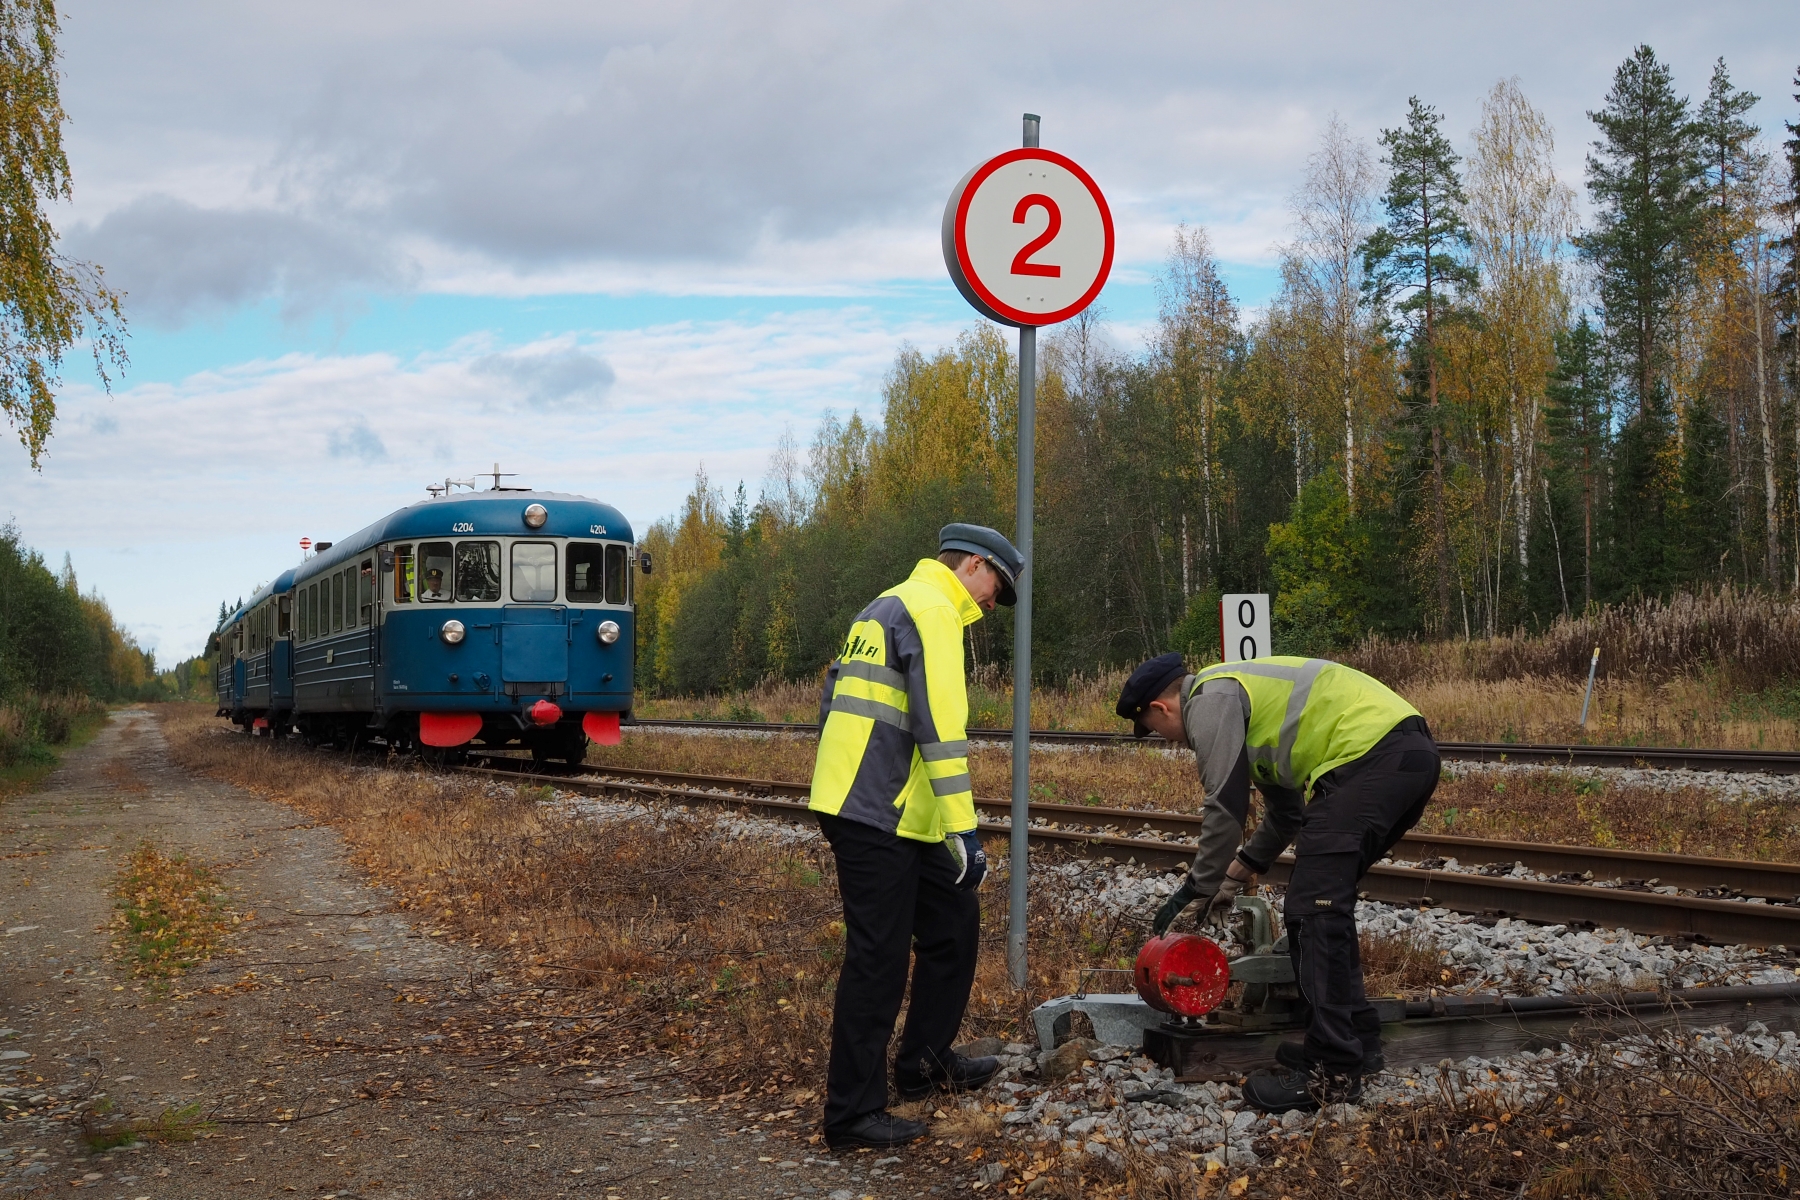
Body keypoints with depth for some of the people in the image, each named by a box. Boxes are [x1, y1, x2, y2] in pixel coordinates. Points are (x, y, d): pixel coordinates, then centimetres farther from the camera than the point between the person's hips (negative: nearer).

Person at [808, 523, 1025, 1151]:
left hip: (895, 817, 10)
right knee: (878, 958, -5)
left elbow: (834, 697, 23)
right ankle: (851, 1113, 2)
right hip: (877, 817, -10)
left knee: (954, 920, 18)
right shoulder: (934, 611, -11)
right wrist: (964, 828, -22)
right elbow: (940, 725, -21)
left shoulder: (884, 608, 20)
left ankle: (925, 1061, 30)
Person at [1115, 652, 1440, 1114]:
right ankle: (1358, 1039, 24)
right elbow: (1285, 813, 39)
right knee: (1325, 903, 18)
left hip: (1370, 754, -10)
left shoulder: (1211, 700, 1)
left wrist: (1196, 889, 7)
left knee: (1314, 910, -8)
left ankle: (1332, 1071, -8)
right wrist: (1234, 876, 39)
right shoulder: (1242, 699, 32)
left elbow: (1225, 809, -4)